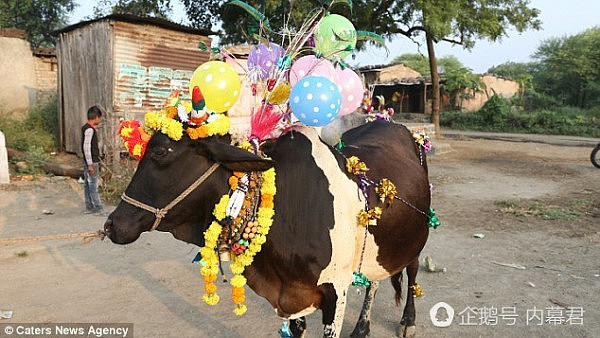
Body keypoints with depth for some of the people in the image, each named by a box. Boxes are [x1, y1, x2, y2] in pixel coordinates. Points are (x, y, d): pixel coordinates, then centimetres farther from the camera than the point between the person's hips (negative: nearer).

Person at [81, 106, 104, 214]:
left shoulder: (86, 128, 14)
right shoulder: (89, 129, -16)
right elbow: (86, 147, -21)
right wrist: (90, 164, -20)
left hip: (88, 161, 10)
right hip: (92, 162, -10)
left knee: (87, 184, 12)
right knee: (93, 185, -5)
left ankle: (89, 207, 18)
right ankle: (99, 208, -2)